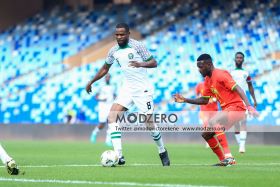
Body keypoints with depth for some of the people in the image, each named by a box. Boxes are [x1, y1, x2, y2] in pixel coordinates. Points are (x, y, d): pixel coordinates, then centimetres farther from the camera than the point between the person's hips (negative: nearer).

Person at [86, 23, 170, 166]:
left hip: (143, 88, -5)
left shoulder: (137, 46, -10)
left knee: (149, 123, -7)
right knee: (112, 117, -14)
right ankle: (119, 156, -20)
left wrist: (141, 64, -30)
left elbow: (154, 63, -11)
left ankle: (162, 152, 19)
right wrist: (91, 82, 23)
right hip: (127, 88, 5)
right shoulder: (114, 51, 6)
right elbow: (105, 68, 22)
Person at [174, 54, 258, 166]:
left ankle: (228, 158, -32)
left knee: (213, 122, -32)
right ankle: (223, 160, 14)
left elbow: (238, 89, -22)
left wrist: (248, 106, -34)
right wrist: (185, 100, 16)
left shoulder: (220, 74, -13)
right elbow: (204, 100, 23)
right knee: (206, 134, 9)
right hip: (226, 110, 10)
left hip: (235, 107, -10)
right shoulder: (208, 80, 14)